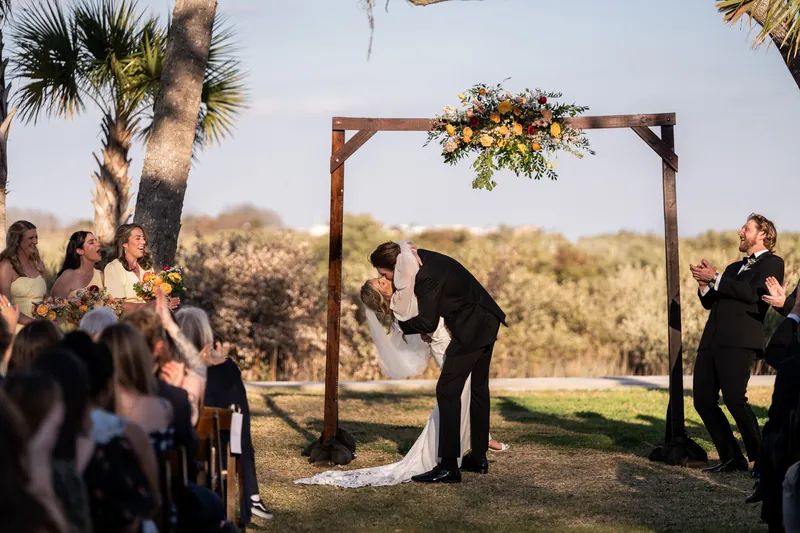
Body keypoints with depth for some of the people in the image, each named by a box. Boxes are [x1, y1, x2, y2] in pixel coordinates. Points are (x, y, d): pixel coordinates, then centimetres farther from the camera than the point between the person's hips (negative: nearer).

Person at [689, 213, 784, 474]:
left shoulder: (772, 263, 4)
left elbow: (753, 294, -12)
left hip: (739, 341, -8)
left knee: (734, 398, -17)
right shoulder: (734, 267, 28)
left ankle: (761, 459, -3)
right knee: (703, 401, 2)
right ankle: (731, 458, 11)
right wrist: (704, 284, 3)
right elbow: (709, 302, 24)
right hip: (711, 340, 8)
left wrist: (715, 278, -9)